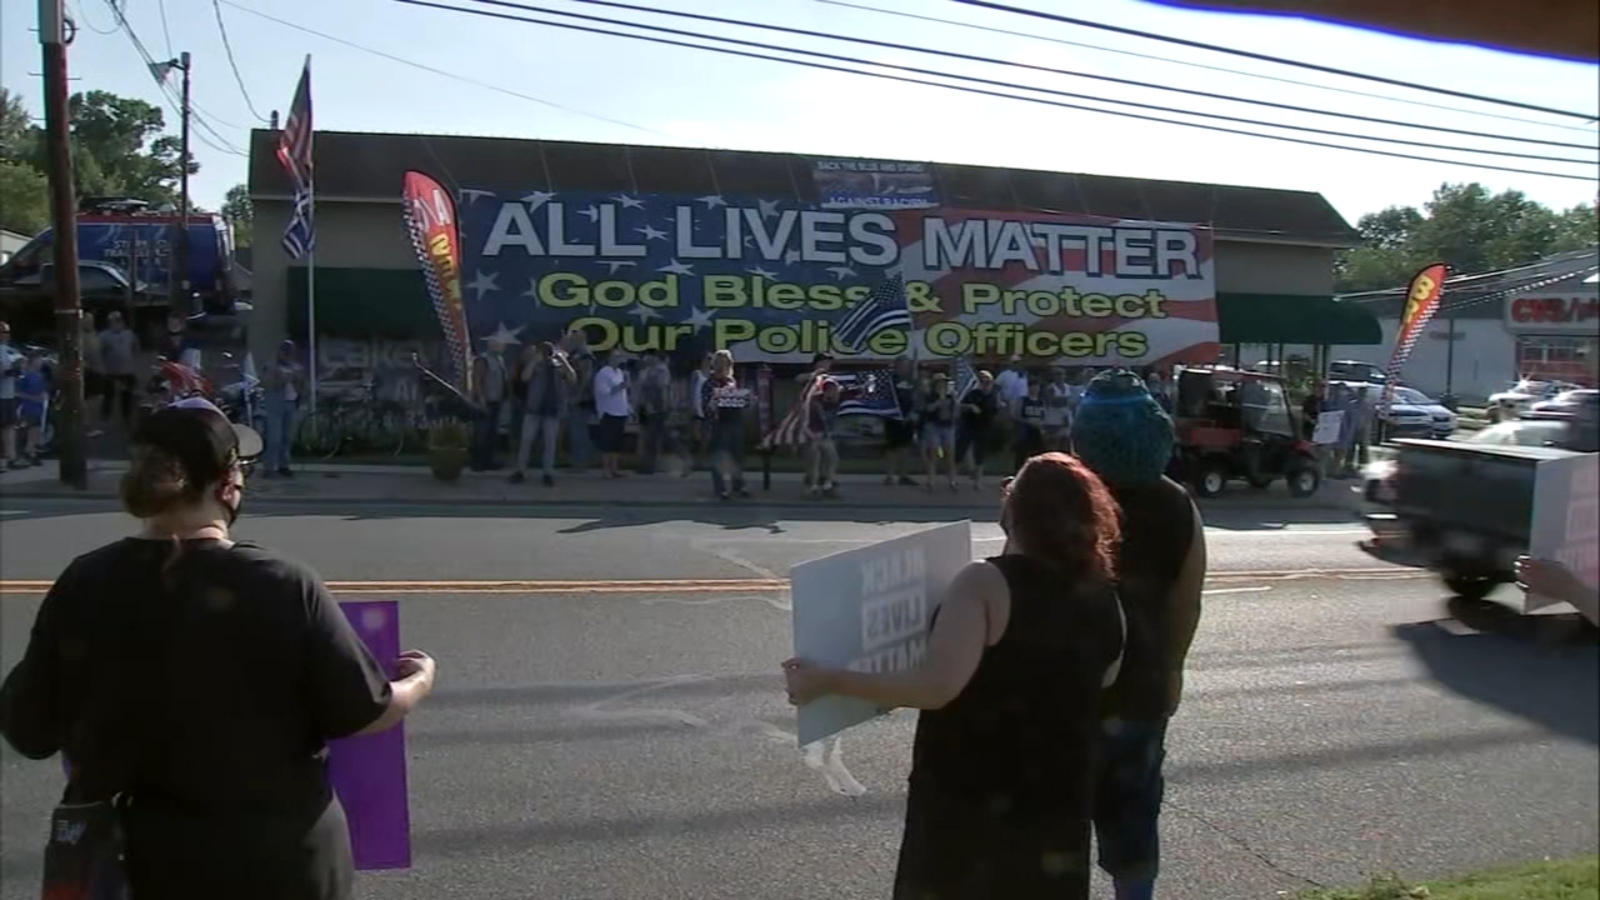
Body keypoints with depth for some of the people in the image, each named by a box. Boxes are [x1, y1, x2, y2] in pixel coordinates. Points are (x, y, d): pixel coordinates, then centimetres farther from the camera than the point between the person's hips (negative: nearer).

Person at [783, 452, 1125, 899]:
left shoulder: (986, 584, -21)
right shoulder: (1103, 599, -2)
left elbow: (937, 686, -29)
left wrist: (827, 680, -24)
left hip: (969, 799, -5)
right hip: (1058, 803, 5)